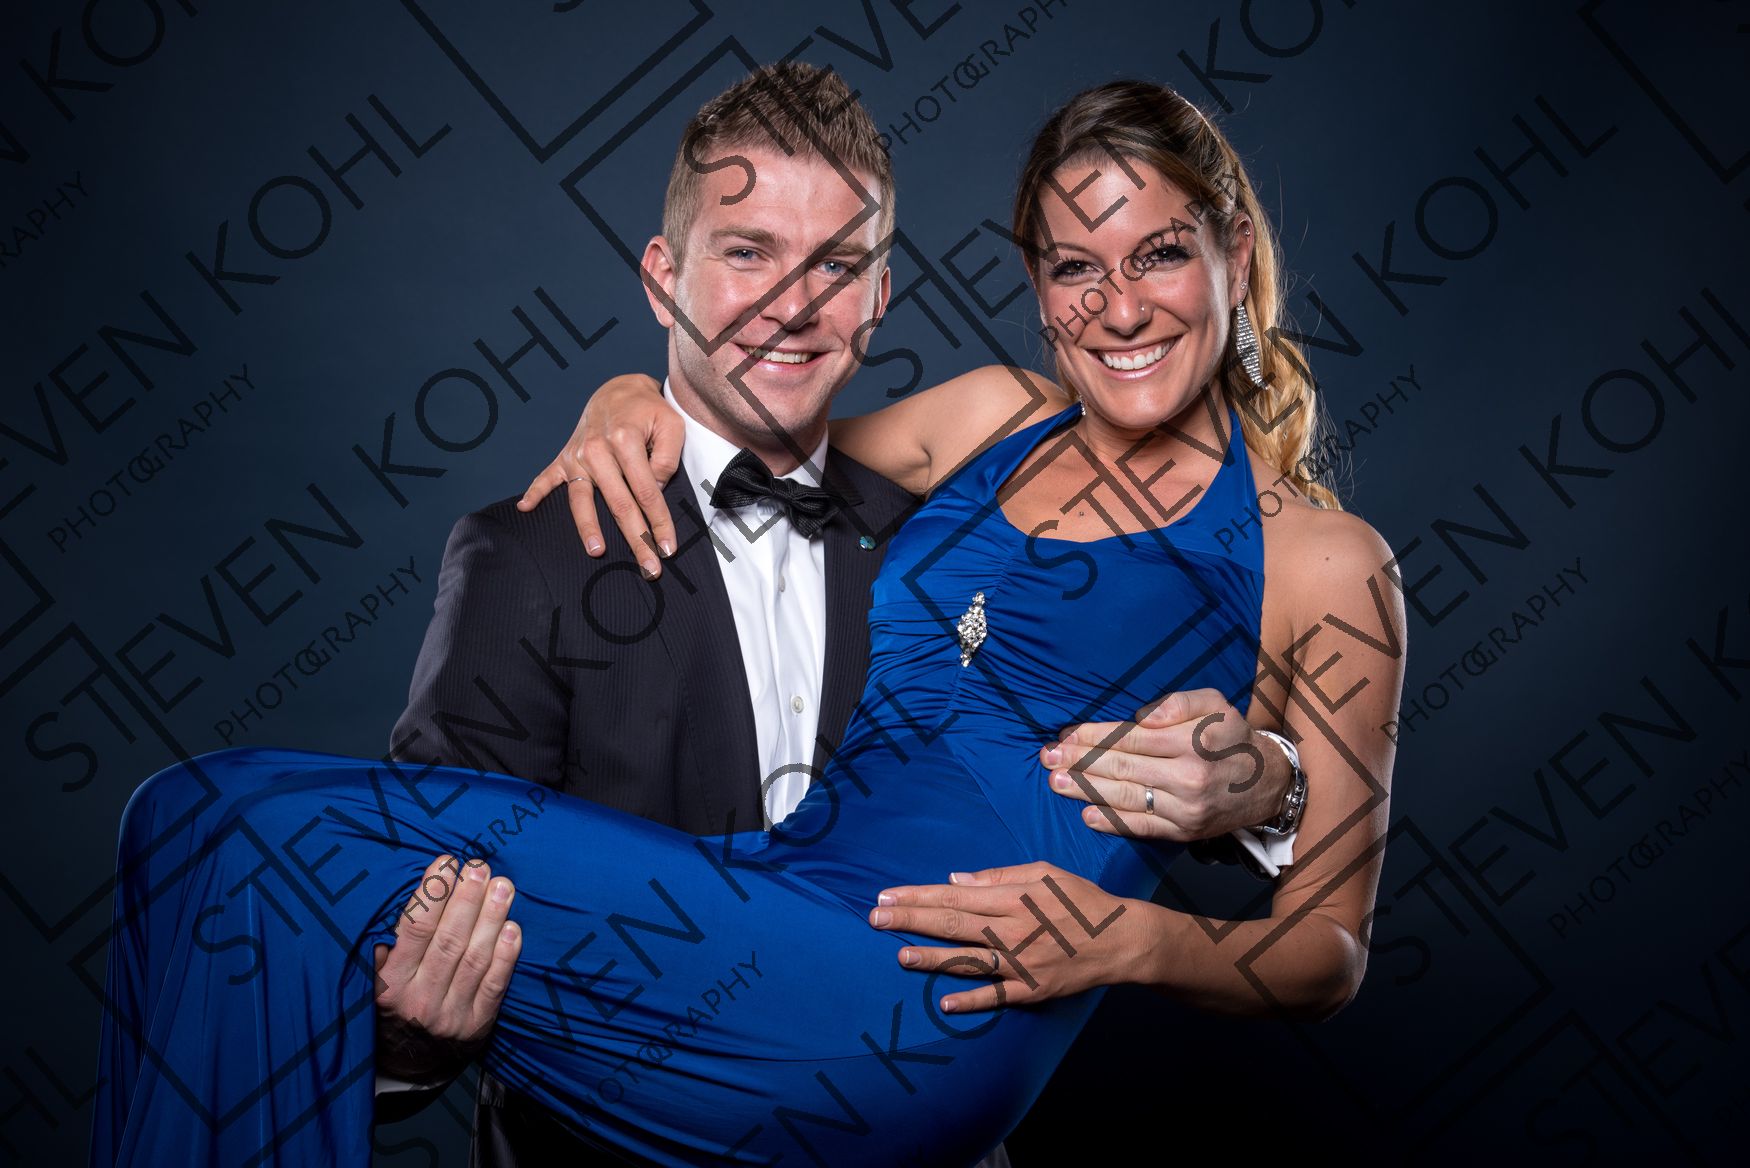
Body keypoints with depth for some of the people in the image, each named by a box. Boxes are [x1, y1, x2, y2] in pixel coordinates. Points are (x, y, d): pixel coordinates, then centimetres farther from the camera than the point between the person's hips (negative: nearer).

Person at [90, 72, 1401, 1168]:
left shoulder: (1323, 560, 3)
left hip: (915, 1016, -6)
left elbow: (1328, 956, 5)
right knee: (224, 815, -10)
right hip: (774, 883, 6)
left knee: (249, 828, -16)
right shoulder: (999, 419, 15)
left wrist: (1126, 940, -14)